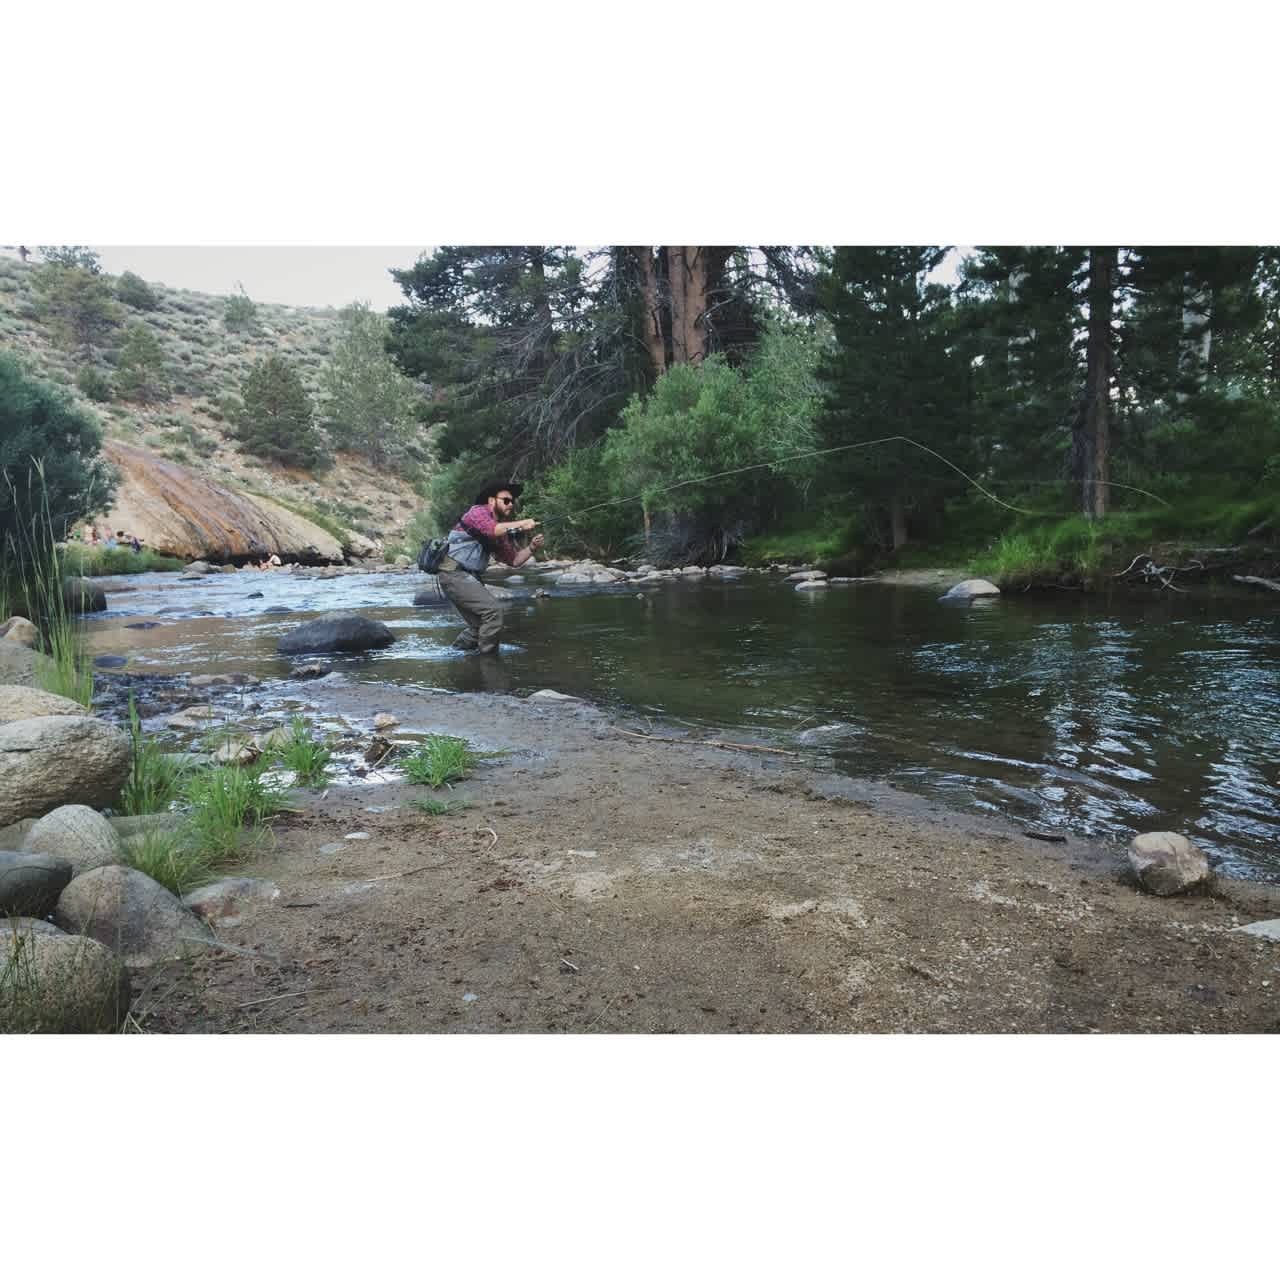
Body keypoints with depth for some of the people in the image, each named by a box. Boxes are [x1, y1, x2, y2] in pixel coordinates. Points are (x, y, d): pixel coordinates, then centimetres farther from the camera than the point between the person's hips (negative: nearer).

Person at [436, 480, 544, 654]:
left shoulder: (503, 529, 17)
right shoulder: (478, 511, -7)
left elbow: (514, 560, 13)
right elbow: (492, 529, -27)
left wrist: (531, 547, -3)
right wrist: (521, 524, -22)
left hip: (469, 576, 9)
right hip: (454, 573, -9)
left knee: (481, 625, 10)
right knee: (493, 610, -18)